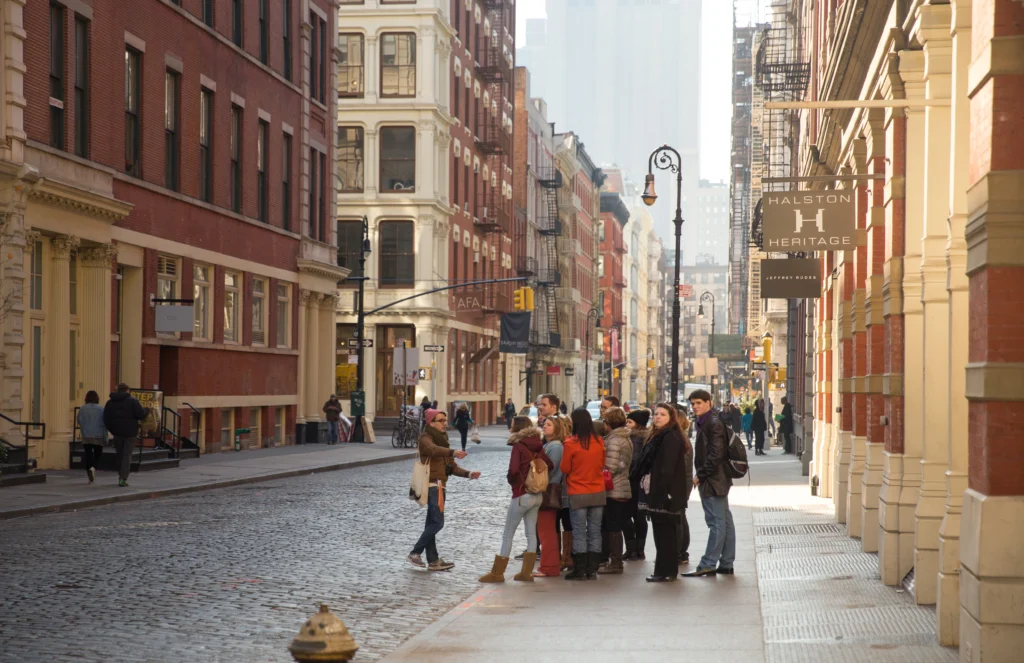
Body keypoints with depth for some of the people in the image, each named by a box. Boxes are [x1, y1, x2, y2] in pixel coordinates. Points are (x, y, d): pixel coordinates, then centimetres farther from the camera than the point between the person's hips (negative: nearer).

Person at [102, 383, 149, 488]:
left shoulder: (110, 403, 7)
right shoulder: (132, 401, -6)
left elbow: (106, 420, 5)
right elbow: (141, 414, -14)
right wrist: (147, 410, 6)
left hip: (117, 432, 3)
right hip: (130, 432, -3)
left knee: (120, 455, 16)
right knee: (127, 455, -1)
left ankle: (121, 476, 22)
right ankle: (123, 479, -11)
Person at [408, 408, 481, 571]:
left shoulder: (442, 439, 19)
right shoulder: (426, 438, -9)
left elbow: (452, 466, 16)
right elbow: (433, 449, -34)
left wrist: (468, 474, -1)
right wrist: (453, 452, -51)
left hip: (440, 486, 9)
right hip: (432, 485, -9)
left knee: (432, 523, 10)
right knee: (437, 522, -13)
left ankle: (433, 561, 12)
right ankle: (415, 553, -5)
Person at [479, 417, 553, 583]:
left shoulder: (518, 446, -12)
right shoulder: (538, 447, 5)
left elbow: (513, 470, -20)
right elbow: (550, 466, 3)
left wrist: (512, 481, -1)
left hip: (522, 495, -6)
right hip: (538, 495, 6)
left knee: (508, 535, 1)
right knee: (531, 533, 11)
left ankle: (497, 573, 5)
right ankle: (527, 572, 12)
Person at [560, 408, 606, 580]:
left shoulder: (570, 444, -14)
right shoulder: (599, 442, -2)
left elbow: (565, 468, -5)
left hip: (578, 494, -3)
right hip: (598, 493, 4)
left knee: (579, 533, 3)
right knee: (594, 532, 9)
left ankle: (580, 570, 5)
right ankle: (592, 570, 12)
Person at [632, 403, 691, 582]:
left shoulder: (671, 438, -14)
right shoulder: (658, 436, 18)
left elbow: (667, 468, -21)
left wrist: (661, 491, -25)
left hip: (664, 492, -10)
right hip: (658, 492, 10)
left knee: (664, 532, -7)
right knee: (666, 532, 13)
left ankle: (664, 571, -5)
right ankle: (668, 570, 18)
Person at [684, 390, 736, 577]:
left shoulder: (714, 424, -14)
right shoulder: (703, 423, 16)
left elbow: (715, 455, -21)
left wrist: (700, 475, -17)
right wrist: (701, 476, 13)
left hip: (713, 481, -10)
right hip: (716, 480, 10)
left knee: (717, 522, -7)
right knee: (724, 521, 11)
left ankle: (708, 564, -7)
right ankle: (726, 564, 16)